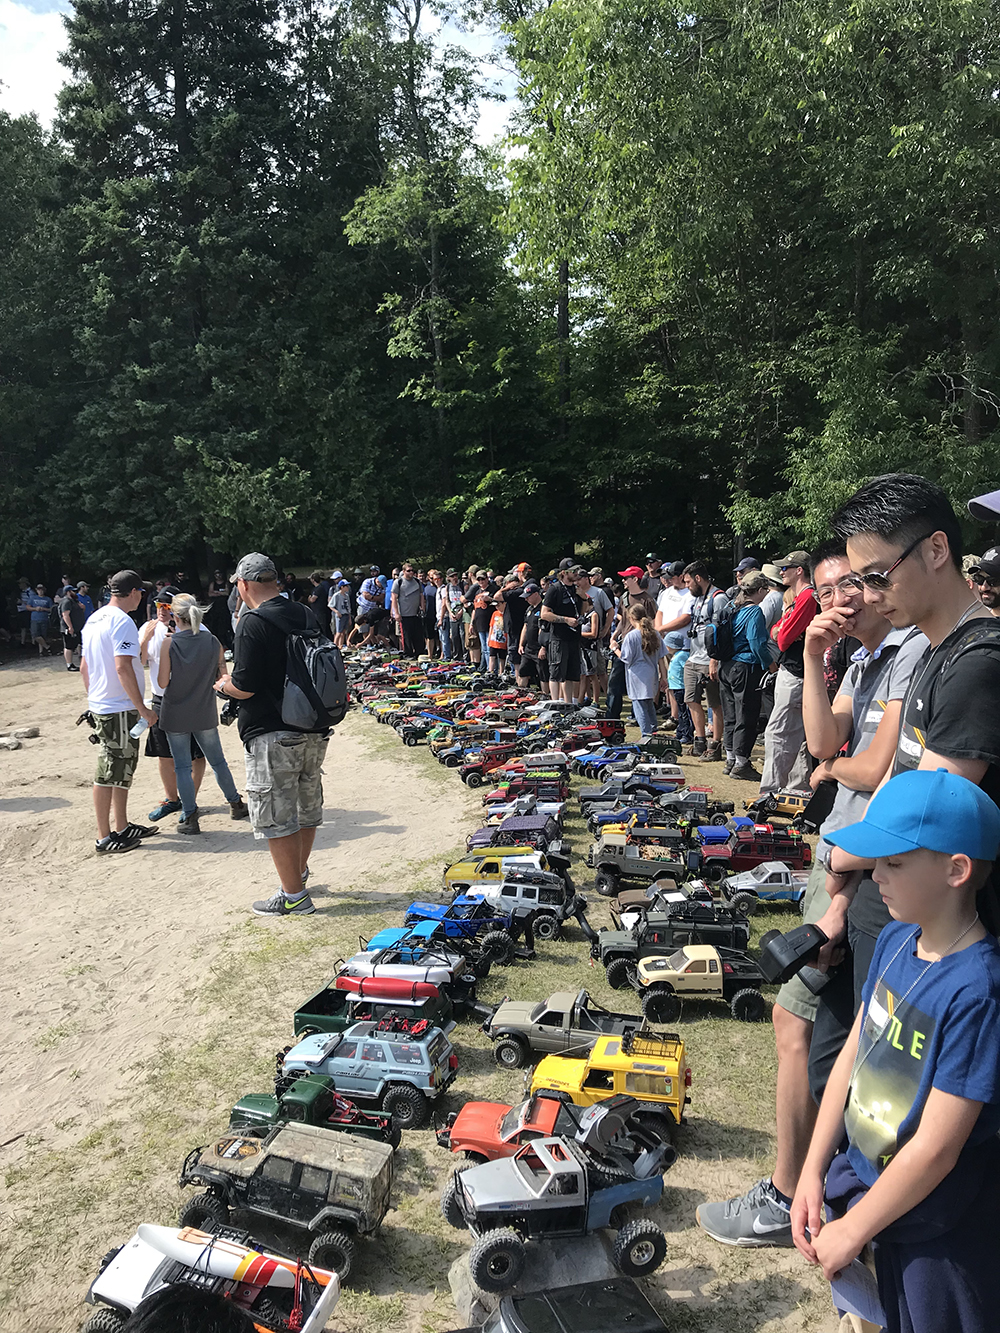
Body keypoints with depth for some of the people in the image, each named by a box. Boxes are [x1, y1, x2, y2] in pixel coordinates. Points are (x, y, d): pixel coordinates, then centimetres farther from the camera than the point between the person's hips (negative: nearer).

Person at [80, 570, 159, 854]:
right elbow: (123, 667, -23)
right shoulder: (121, 621, -16)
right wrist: (142, 708, -20)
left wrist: (92, 698, 26)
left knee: (122, 768, 18)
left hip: (99, 706, 10)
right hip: (120, 710, -10)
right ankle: (104, 838, 4)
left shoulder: (93, 620, 13)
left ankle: (121, 827, 27)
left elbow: (84, 666, 18)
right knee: (110, 772, -3)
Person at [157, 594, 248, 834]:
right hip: (204, 713, 3)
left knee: (182, 766, 5)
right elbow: (222, 677, 1)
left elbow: (162, 683, -11)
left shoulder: (169, 643, -13)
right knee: (217, 760, 17)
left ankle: (189, 818, 7)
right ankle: (236, 805, 27)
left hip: (175, 713, -3)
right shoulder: (213, 642, -5)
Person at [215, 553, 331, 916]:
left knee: (275, 818, 2)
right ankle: (299, 874, 38)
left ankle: (293, 896, 8)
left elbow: (244, 687, -20)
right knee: (306, 808, 20)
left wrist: (223, 684, 2)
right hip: (314, 731, 8)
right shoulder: (307, 616, 7)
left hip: (272, 735, -8)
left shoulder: (253, 623, -16)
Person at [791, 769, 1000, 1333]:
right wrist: (813, 1173, 2)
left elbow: (935, 1150, -26)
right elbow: (853, 1054, 2)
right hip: (860, 1181, 6)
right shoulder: (897, 941, -6)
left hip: (931, 1231, -6)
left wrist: (853, 1230, -15)